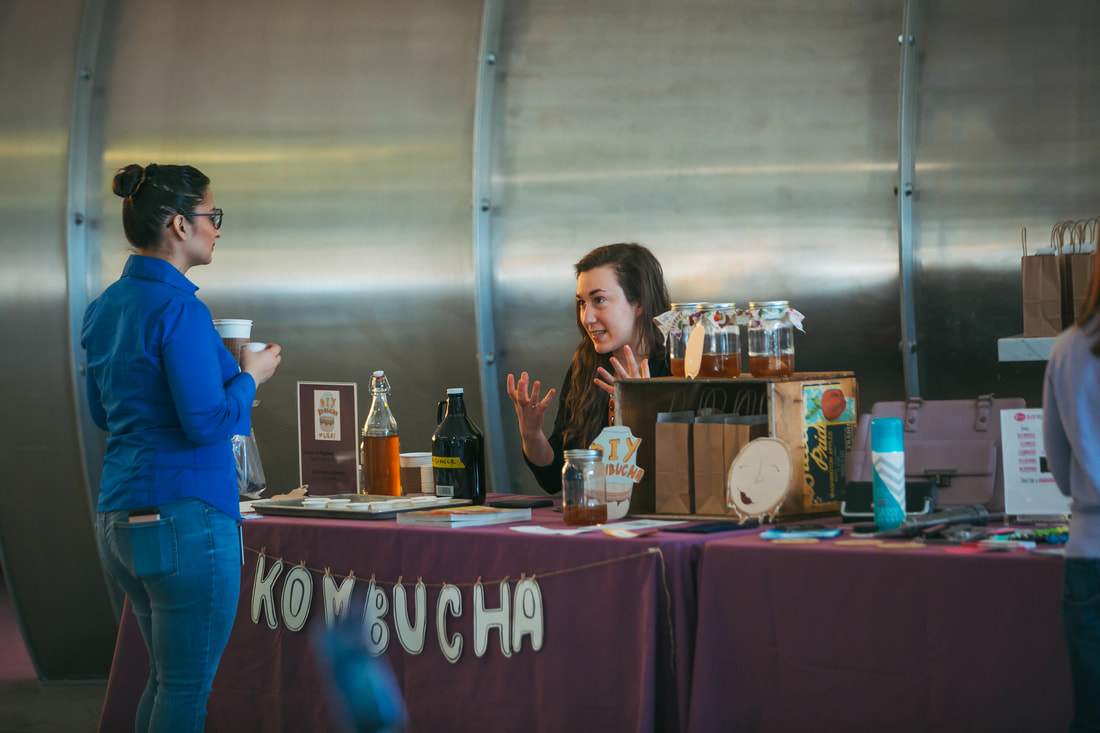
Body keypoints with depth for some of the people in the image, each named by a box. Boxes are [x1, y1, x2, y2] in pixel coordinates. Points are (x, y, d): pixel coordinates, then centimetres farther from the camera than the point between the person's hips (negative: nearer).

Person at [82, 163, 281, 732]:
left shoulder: (106, 306, 11)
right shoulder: (178, 309, -16)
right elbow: (206, 423, -20)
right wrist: (249, 376, -2)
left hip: (118, 515, 9)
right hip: (184, 514, -9)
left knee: (167, 678, 18)